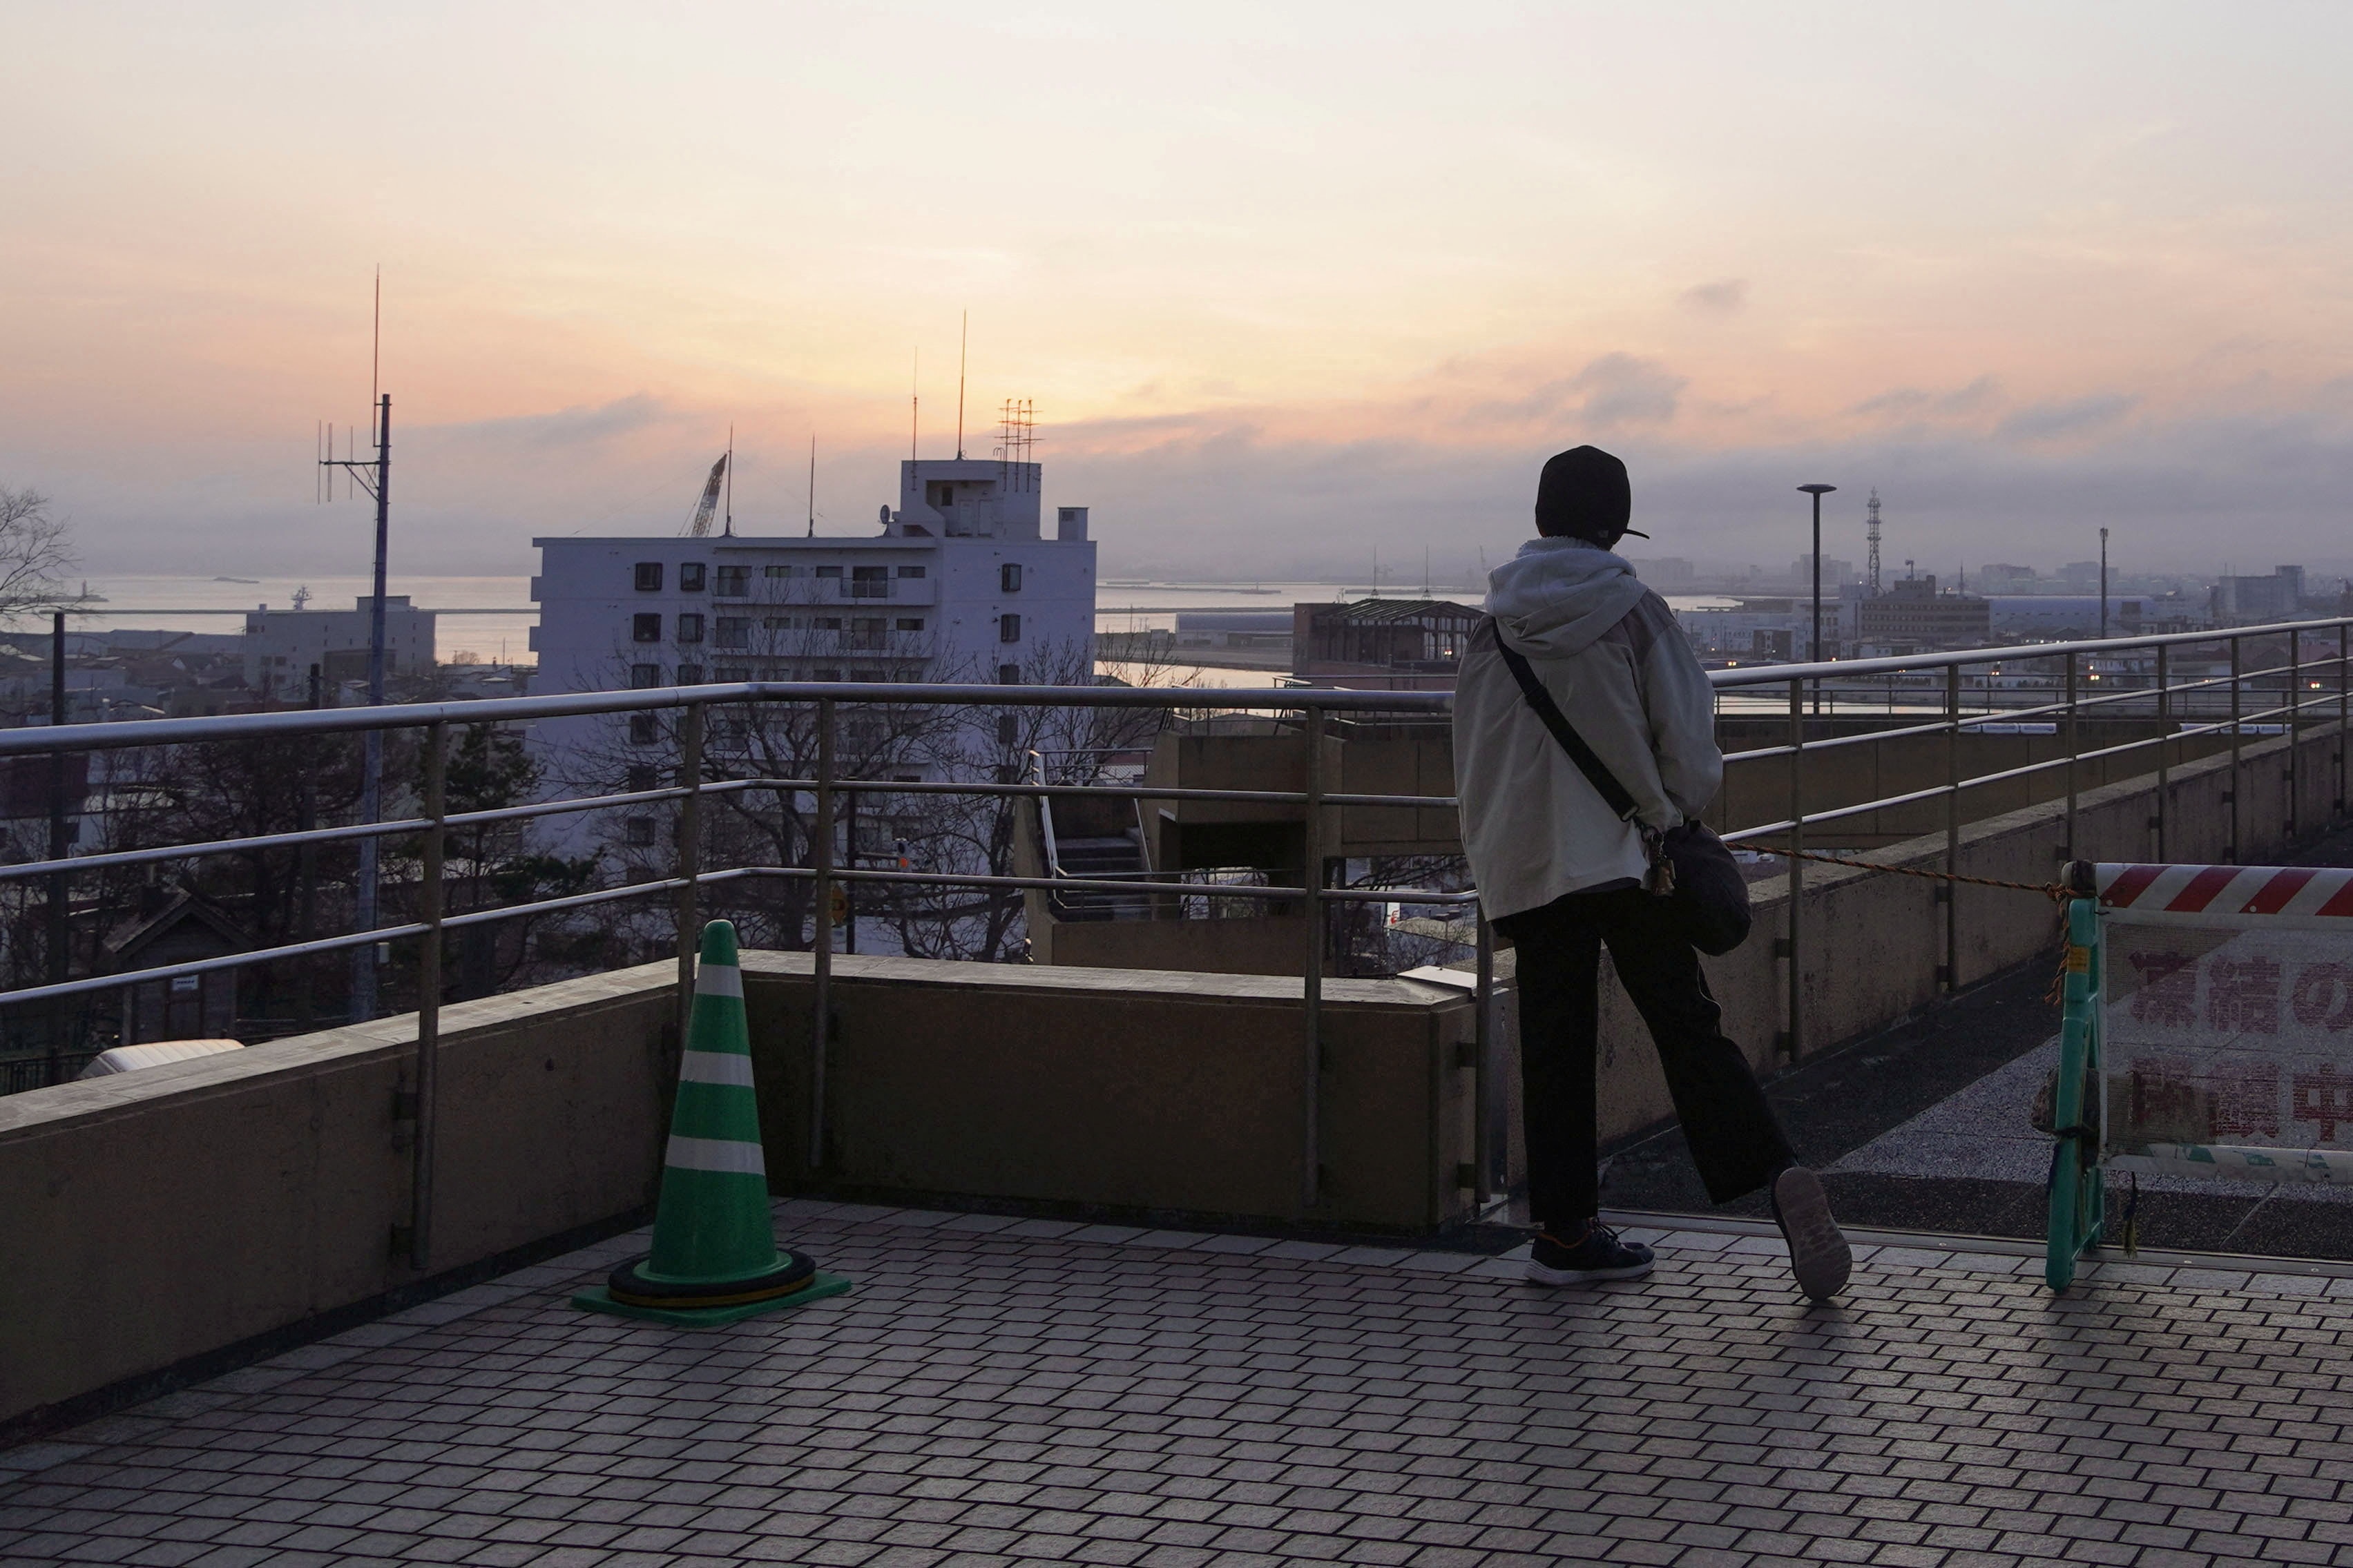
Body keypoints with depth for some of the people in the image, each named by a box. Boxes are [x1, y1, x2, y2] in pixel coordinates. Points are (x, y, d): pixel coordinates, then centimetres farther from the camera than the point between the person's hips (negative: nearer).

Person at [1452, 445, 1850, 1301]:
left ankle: (1564, 1226, 11)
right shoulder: (1636, 614, -5)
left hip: (1527, 868, 2)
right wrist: (1679, 814, 15)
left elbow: (1471, 759, 9)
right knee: (1687, 1026, -1)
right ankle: (1775, 1172, -17)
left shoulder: (1494, 628, 3)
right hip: (1629, 854, -2)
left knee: (1553, 1045, 8)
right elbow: (1689, 737, -3)